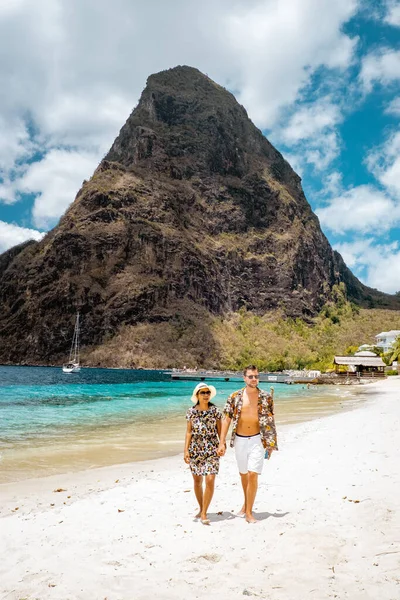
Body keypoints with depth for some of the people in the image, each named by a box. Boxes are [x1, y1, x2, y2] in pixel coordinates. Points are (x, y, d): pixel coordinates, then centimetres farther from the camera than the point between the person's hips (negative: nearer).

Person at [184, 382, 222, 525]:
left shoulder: (215, 411, -2)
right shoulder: (191, 411, 0)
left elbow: (219, 430, 4)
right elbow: (189, 432, 2)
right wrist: (186, 450, -3)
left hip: (212, 449, -1)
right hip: (195, 449, 2)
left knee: (210, 480, -11)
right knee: (197, 481, 11)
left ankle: (204, 514, 1)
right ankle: (201, 509, 32)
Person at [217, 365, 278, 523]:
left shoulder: (266, 397, -4)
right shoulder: (235, 397, -4)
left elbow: (270, 421, 3)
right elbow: (226, 419, -3)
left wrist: (271, 443, 2)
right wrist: (222, 442, -6)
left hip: (257, 440, -2)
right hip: (240, 440, 2)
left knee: (253, 475, -9)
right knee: (243, 474, 17)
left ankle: (249, 512, 5)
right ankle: (246, 503, 40)